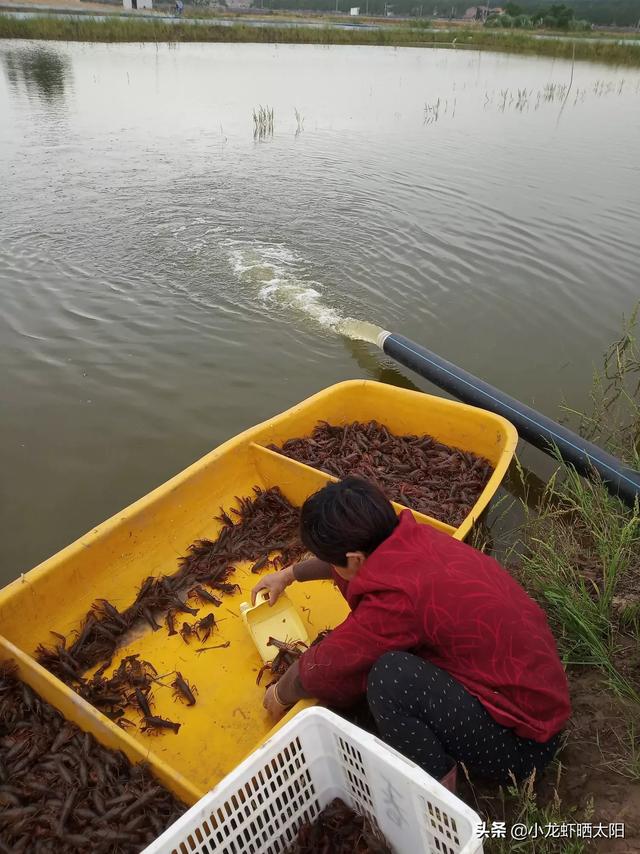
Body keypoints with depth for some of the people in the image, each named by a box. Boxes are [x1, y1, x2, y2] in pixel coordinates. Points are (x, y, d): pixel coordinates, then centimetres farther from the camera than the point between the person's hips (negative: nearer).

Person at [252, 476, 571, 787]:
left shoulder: (396, 598, -30)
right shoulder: (415, 538, -7)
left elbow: (323, 668, -14)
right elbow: (358, 555, 15)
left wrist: (280, 696, 8)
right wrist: (289, 574, 26)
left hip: (520, 744, -8)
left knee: (389, 676, -28)